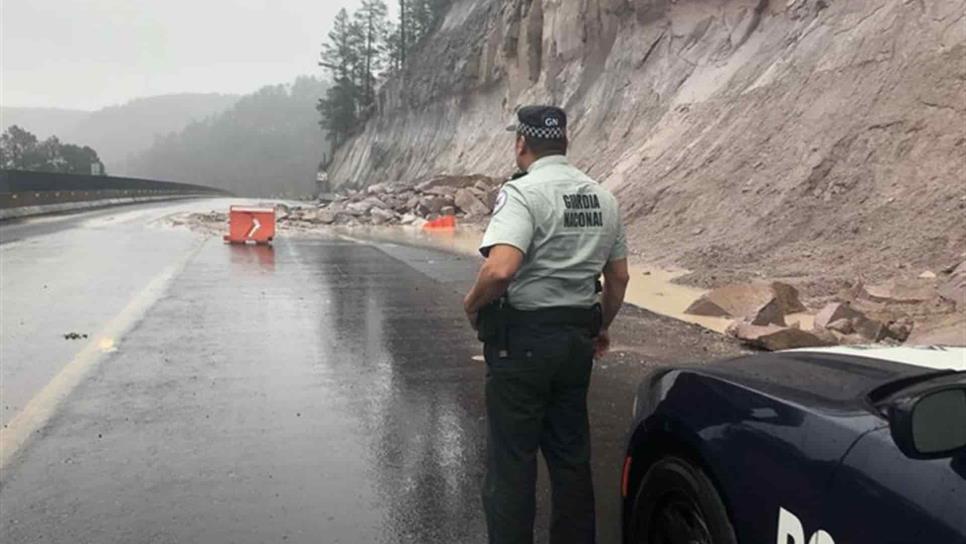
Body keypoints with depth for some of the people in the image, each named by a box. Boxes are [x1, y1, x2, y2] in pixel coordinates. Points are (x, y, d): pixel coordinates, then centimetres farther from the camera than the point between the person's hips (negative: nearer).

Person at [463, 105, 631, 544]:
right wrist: (602, 327, 26)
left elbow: (500, 269, -29)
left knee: (511, 460, 6)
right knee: (572, 456, 18)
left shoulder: (522, 192, -15)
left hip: (522, 340, -7)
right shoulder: (603, 197, 8)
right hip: (576, 339, 7)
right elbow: (618, 276, 13)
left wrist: (472, 303, -11)